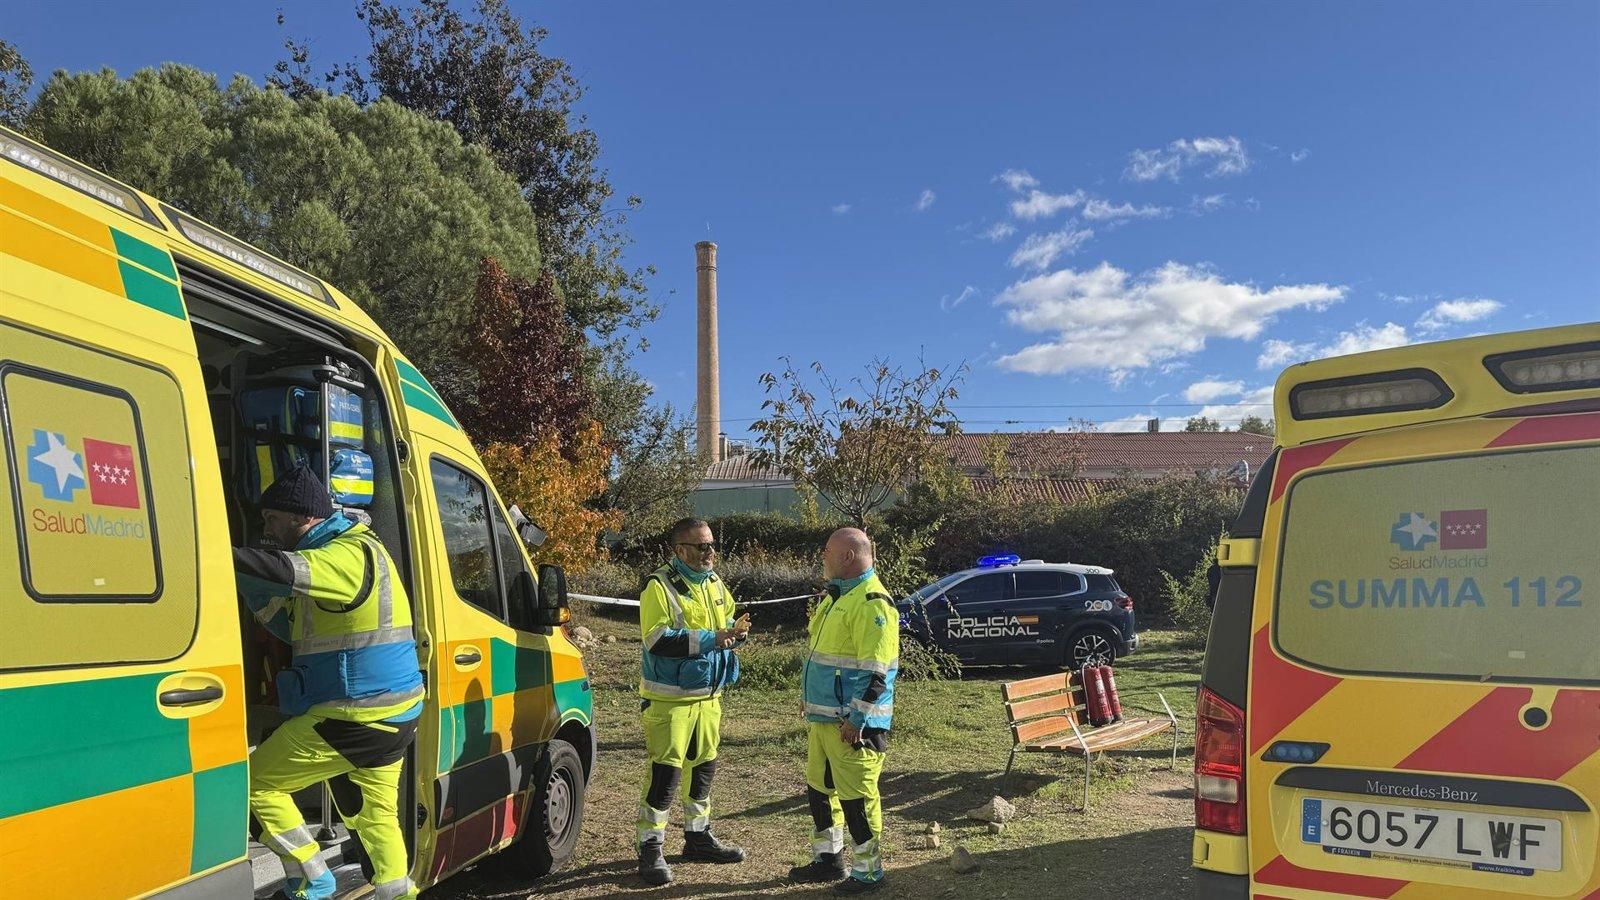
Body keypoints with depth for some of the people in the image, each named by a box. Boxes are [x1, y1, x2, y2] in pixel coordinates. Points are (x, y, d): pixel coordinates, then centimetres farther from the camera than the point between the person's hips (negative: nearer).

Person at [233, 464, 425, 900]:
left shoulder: (352, 554, -15)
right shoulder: (331, 554, 17)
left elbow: (285, 572, -34)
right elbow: (292, 626, 18)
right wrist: (248, 585, 5)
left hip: (354, 718, -10)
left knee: (254, 782, 1)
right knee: (375, 814, 20)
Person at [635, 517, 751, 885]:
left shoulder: (714, 583, 9)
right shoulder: (660, 586, -15)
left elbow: (723, 626, 20)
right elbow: (657, 641, -23)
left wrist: (735, 632, -5)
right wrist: (709, 639, -28)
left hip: (708, 696, 8)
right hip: (669, 699, -8)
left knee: (703, 767, 16)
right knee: (665, 772, -6)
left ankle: (697, 836, 32)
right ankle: (650, 848, 5)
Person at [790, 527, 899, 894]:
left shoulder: (871, 602, -18)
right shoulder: (835, 596, 14)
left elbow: (877, 672, -22)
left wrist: (857, 720, -22)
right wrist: (811, 706, 22)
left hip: (850, 722, -10)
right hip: (821, 716, 10)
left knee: (856, 796, -1)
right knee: (819, 788, 18)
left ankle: (868, 872, 13)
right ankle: (828, 858, 33)